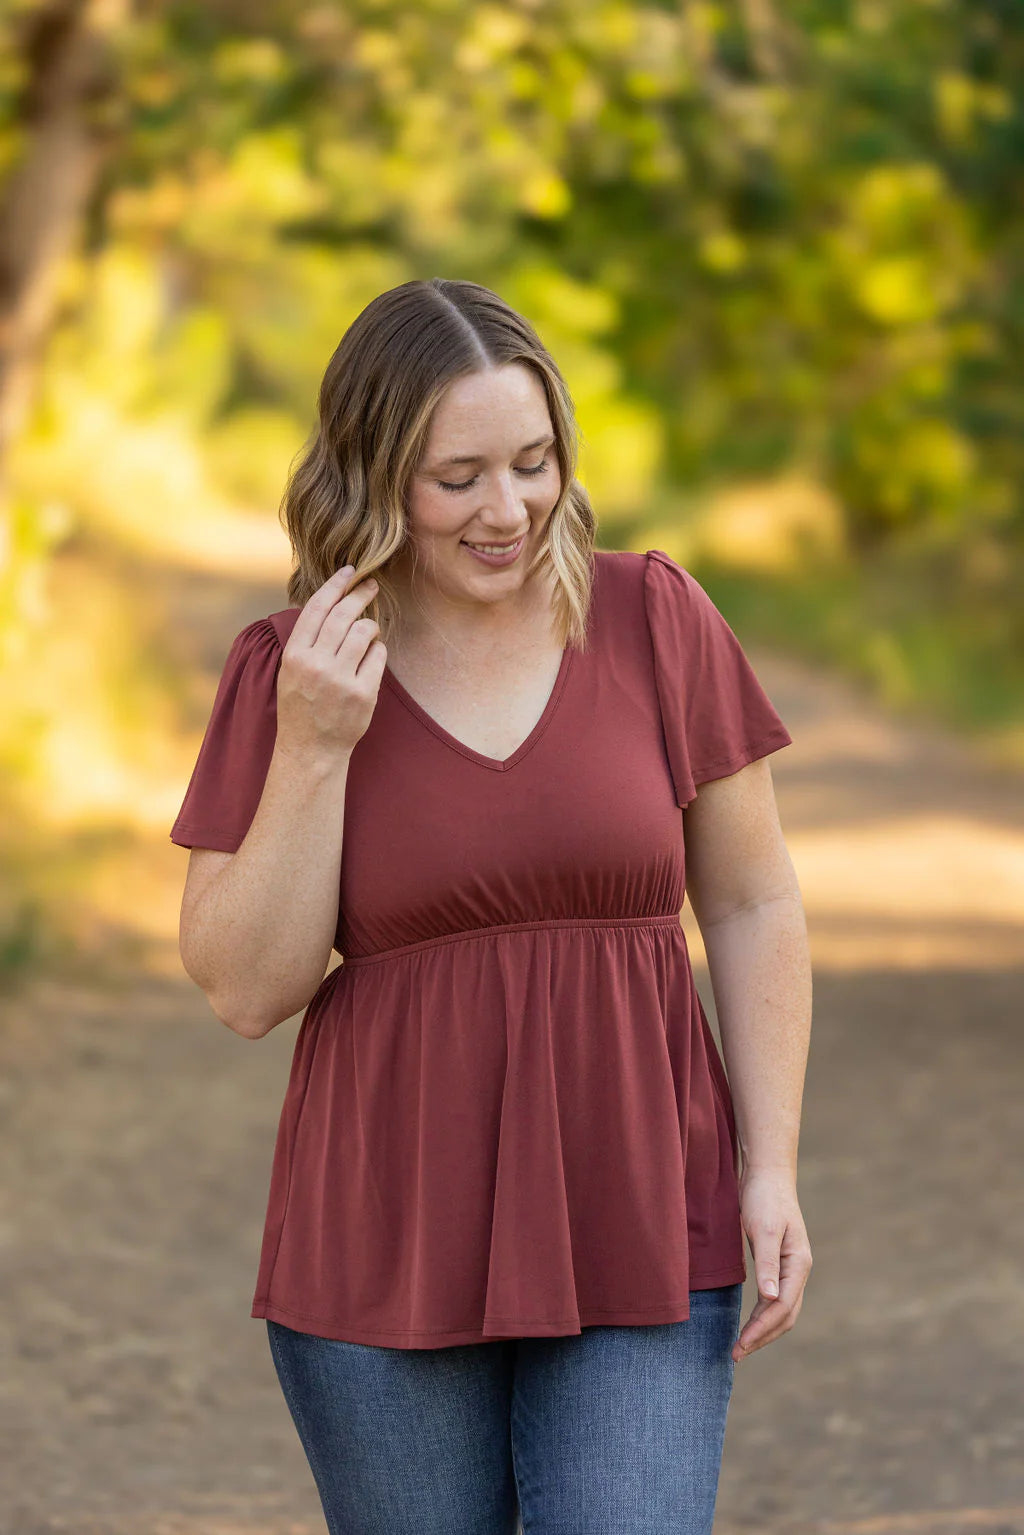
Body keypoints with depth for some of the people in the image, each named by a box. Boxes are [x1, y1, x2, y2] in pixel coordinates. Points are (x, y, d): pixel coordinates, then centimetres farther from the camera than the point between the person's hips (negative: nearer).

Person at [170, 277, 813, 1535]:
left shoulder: (655, 620, -2)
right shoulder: (288, 674, -2)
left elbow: (753, 906, 4)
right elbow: (243, 990, -5)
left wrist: (771, 1169, -1)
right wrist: (313, 748, -14)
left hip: (633, 1233, 0)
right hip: (381, 1253, 0)